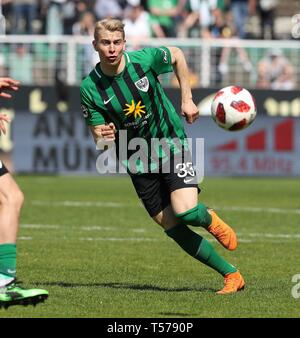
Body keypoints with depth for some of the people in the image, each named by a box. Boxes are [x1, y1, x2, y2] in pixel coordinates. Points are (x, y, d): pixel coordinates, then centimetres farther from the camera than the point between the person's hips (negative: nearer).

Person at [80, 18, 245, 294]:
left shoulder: (145, 59, -14)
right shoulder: (90, 88, -12)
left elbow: (177, 55, 8)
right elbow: (98, 136, -7)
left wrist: (187, 99, 5)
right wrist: (104, 138, -32)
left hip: (171, 144, -2)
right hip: (139, 162, 2)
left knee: (186, 211, -22)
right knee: (172, 227, -2)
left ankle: (209, 219, 16)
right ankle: (231, 274, 10)